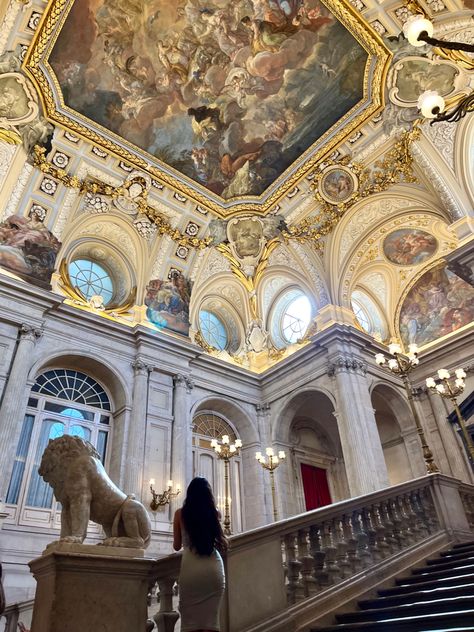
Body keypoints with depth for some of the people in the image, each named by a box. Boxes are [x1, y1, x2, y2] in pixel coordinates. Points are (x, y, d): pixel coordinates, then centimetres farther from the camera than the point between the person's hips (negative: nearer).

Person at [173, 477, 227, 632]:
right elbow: (224, 545, 9)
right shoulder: (214, 513, 5)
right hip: (213, 567, 1)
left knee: (190, 619, 7)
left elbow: (177, 546, 10)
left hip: (191, 567, -1)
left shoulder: (180, 514, 3)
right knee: (210, 618, 8)